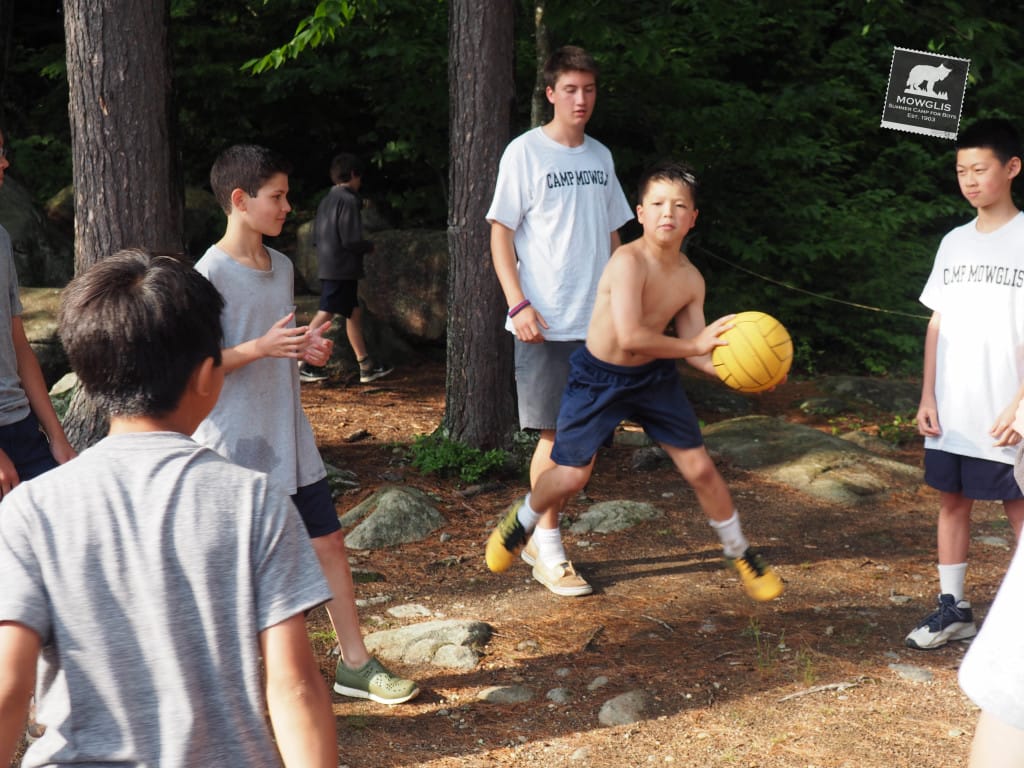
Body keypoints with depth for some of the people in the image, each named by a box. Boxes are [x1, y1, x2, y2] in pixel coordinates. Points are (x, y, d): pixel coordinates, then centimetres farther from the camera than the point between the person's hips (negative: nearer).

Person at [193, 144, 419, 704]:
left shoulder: (281, 265, 10)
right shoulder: (211, 274, -15)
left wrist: (307, 348, 1)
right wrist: (261, 348, -26)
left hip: (289, 439, 8)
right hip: (236, 447, -7)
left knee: (330, 541, 9)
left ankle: (354, 663, 19)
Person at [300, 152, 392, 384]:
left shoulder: (326, 200, 13)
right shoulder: (349, 200, -13)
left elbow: (315, 237, 16)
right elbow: (351, 240, -19)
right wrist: (369, 247, -1)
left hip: (327, 267, 10)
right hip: (342, 269, -10)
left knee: (354, 313, 14)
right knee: (325, 315, -8)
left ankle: (366, 366, 18)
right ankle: (303, 364, -8)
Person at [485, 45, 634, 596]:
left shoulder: (600, 156, 12)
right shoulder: (525, 152, -5)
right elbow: (500, 234, -6)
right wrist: (519, 304, -16)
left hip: (595, 320, 6)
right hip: (545, 322, -6)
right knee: (555, 434, -3)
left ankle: (538, 536, 23)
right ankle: (549, 552, 10)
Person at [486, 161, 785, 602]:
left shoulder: (691, 280, -7)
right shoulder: (629, 261, -26)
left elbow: (697, 353, -3)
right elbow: (630, 337, -35)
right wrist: (693, 344, -32)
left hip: (654, 378, 5)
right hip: (599, 378, -4)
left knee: (700, 469, 4)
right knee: (571, 477, -2)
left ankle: (741, 554, 25)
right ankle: (521, 520, 32)